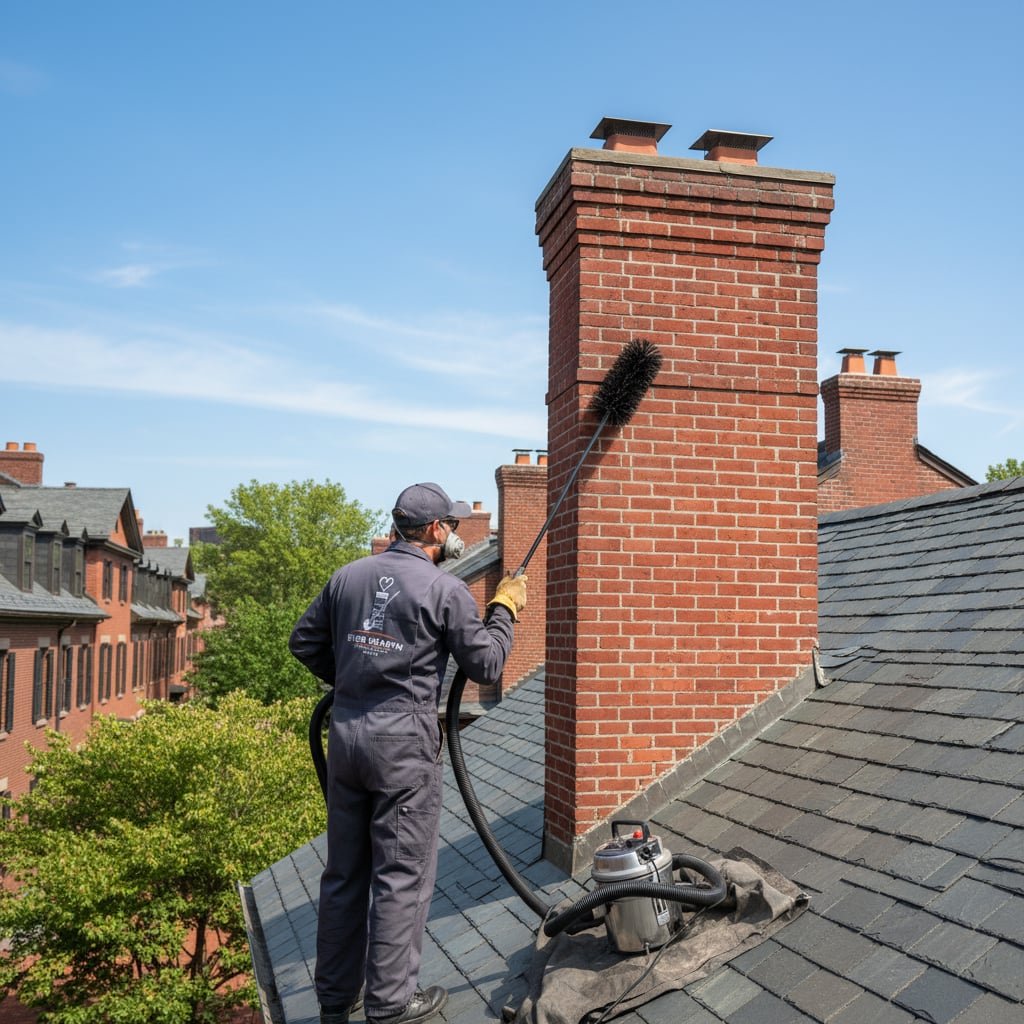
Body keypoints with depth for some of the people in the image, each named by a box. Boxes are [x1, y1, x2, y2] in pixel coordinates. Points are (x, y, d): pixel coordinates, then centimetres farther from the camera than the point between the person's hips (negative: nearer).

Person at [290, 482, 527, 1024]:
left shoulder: (347, 576, 8)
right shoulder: (445, 589, -8)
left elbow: (304, 643, 14)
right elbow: (485, 664, -2)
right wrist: (504, 609, 11)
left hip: (345, 733, 6)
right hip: (403, 741, -6)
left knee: (344, 871, 15)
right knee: (402, 875, 4)